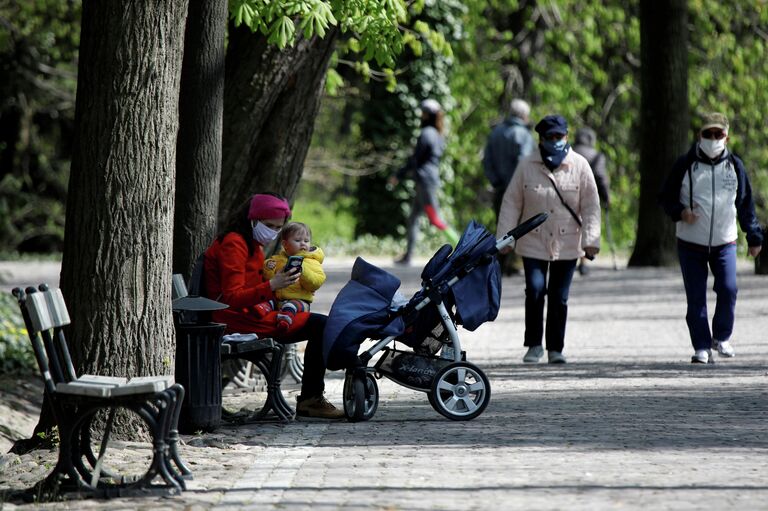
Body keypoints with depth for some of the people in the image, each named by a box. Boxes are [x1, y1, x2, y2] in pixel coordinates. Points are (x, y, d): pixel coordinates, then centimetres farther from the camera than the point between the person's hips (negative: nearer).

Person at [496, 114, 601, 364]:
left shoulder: (579, 166, -1)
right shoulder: (527, 166, -1)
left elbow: (591, 206, 0)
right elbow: (511, 203, 3)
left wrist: (591, 239, -8)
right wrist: (505, 237, -1)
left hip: (567, 245, 1)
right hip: (533, 243, -1)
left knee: (559, 298, 4)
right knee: (535, 290, -13)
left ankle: (555, 348, 16)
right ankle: (534, 344, 2)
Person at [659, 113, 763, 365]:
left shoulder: (735, 165, 4)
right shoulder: (685, 165, -2)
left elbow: (746, 203, 13)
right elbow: (666, 198, 4)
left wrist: (754, 236, 13)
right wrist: (680, 212, -17)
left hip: (724, 242, 1)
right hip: (691, 242, -1)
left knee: (728, 289, -13)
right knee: (696, 298, -2)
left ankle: (722, 337, 10)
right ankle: (702, 347, 6)